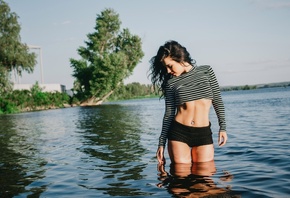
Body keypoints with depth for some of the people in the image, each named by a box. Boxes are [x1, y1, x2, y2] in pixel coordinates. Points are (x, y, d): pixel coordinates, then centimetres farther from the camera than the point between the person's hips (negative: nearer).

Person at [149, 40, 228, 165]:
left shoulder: (206, 71, 5)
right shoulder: (171, 82, 3)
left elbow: (217, 100, 8)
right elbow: (169, 114, 4)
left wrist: (222, 127, 4)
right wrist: (161, 143, 1)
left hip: (204, 134, 0)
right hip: (178, 133, 0)